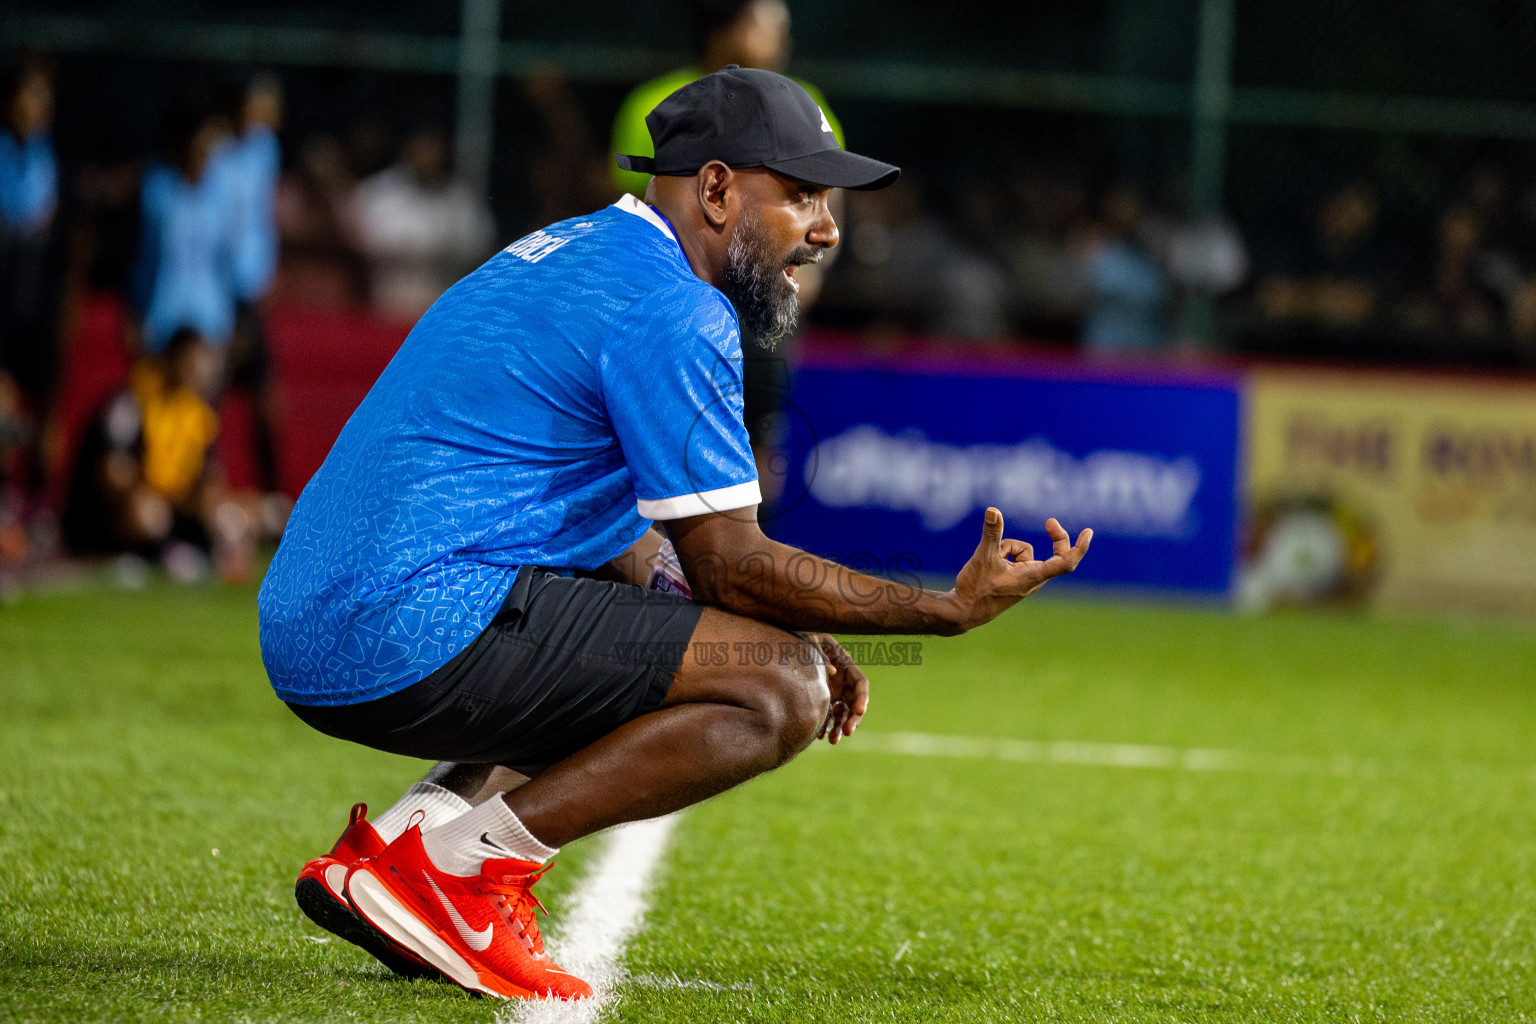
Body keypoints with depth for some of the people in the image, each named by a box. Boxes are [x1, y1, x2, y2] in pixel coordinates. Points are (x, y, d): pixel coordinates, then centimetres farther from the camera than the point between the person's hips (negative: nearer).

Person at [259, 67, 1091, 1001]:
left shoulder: (571, 254, 22)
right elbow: (727, 563, -8)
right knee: (783, 690, -9)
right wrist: (950, 609, -3)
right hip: (418, 642, -10)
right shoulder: (676, 312, -9)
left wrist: (793, 636, 19)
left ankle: (415, 830, 10)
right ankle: (455, 863, -12)